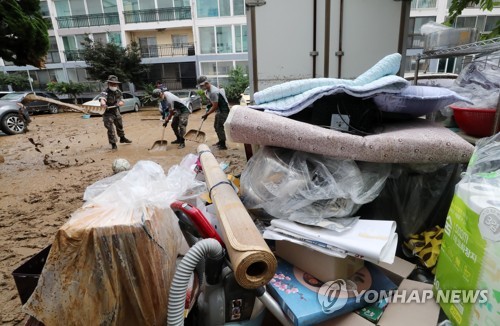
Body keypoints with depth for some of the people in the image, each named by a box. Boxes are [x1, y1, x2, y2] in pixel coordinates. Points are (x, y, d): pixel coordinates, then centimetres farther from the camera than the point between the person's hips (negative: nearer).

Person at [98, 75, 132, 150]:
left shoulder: (118, 91, -2)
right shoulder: (105, 92, -24)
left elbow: (120, 100, 12)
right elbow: (102, 98, -46)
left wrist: (120, 102, -13)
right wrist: (102, 103, -69)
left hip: (116, 111, 7)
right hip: (108, 113, -7)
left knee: (120, 125, 23)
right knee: (110, 129, -7)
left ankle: (122, 138, 45)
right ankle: (113, 144, 5)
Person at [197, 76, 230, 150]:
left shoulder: (213, 92, -26)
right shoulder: (207, 91, 5)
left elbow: (215, 106, -24)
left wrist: (206, 114, -18)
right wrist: (209, 106, 3)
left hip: (223, 110, -10)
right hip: (219, 110, 10)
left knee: (220, 127, -9)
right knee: (216, 126, 16)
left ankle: (223, 145, -2)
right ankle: (221, 141, 29)